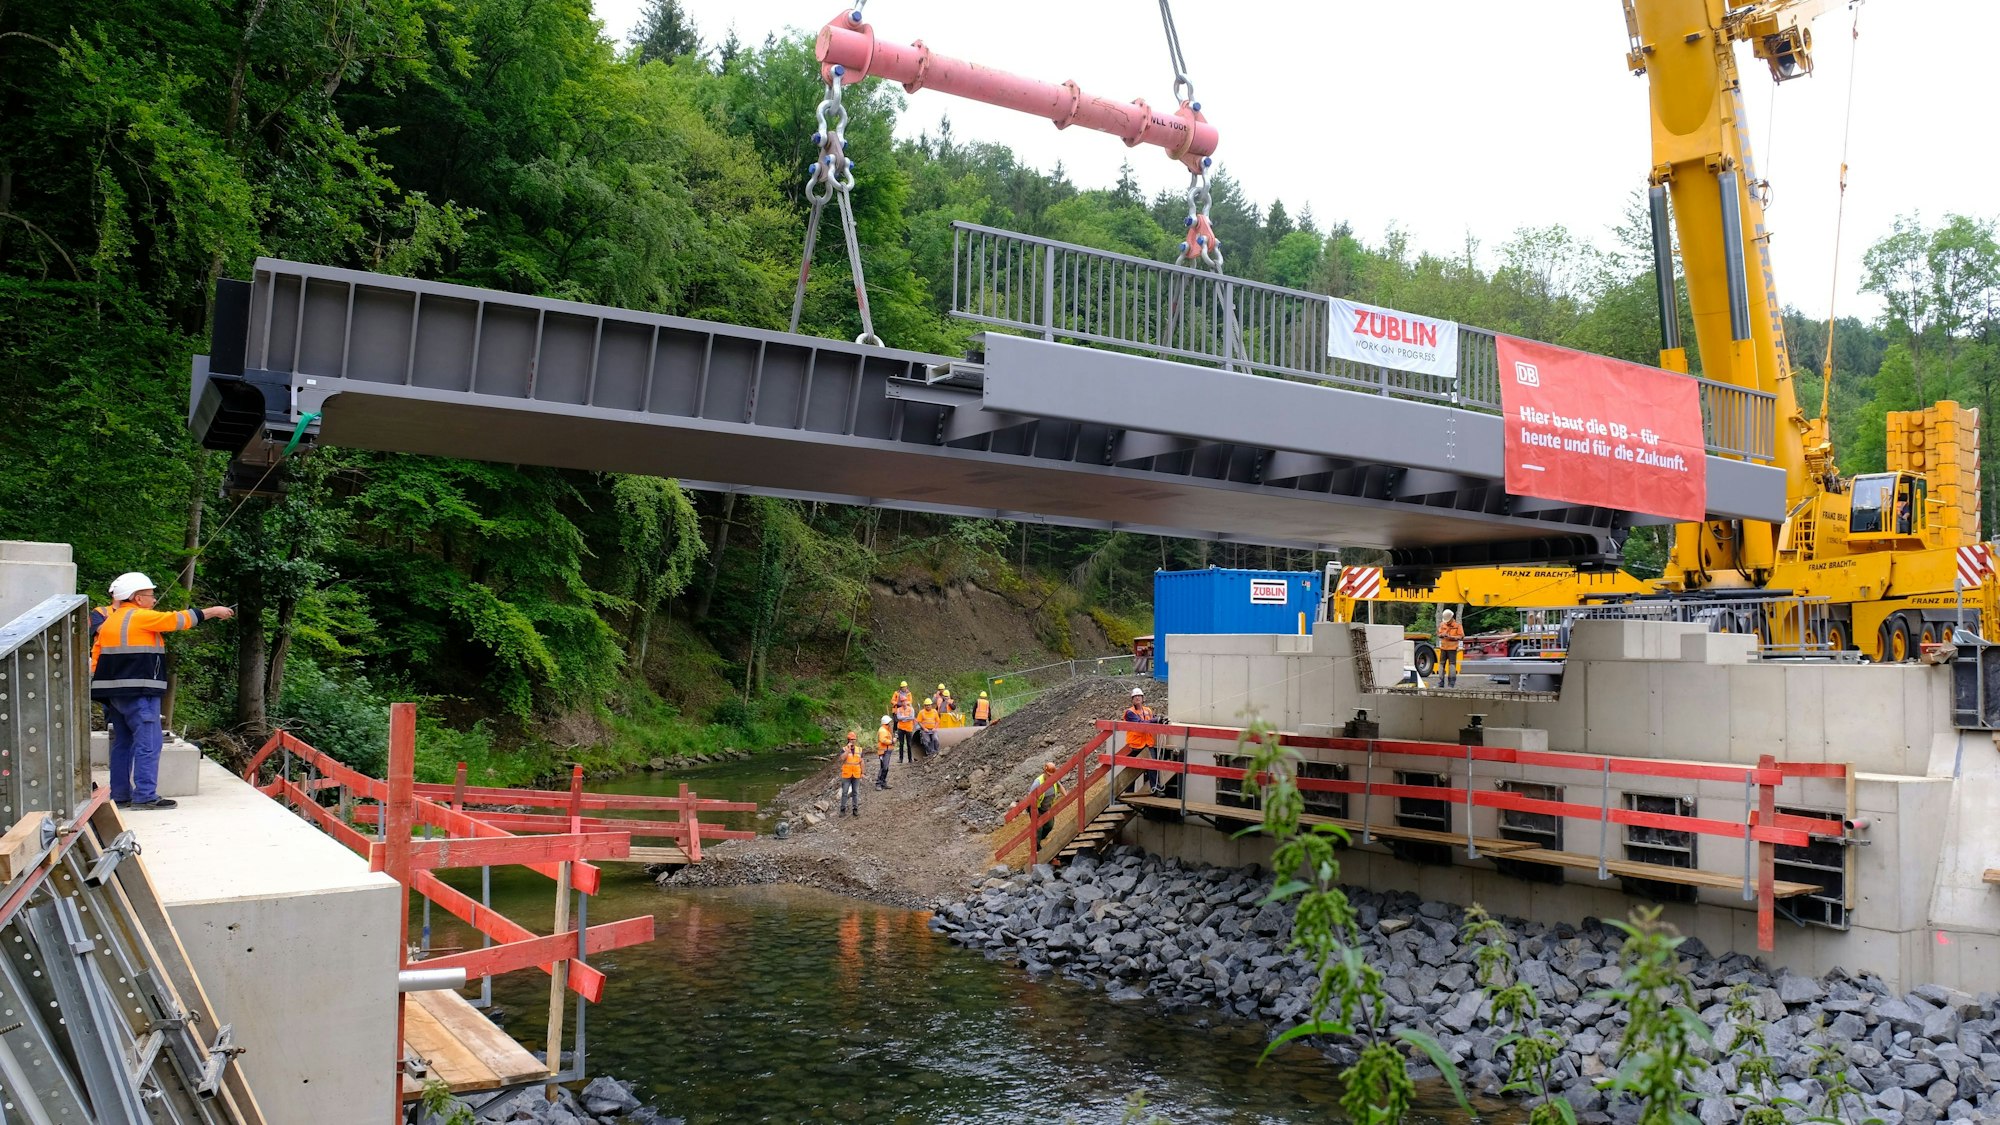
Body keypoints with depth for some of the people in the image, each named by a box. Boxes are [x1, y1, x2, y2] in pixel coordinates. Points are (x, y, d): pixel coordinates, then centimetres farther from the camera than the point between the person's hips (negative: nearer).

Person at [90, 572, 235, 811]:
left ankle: (120, 794, 17)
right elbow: (178, 619, -4)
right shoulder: (141, 617, -9)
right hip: (138, 691, -9)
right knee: (148, 742, -8)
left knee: (123, 742, 14)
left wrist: (97, 685, 15)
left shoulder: (109, 620, 15)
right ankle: (145, 795, -11)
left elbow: (96, 656, 14)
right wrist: (212, 611, 6)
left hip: (114, 692, 9)